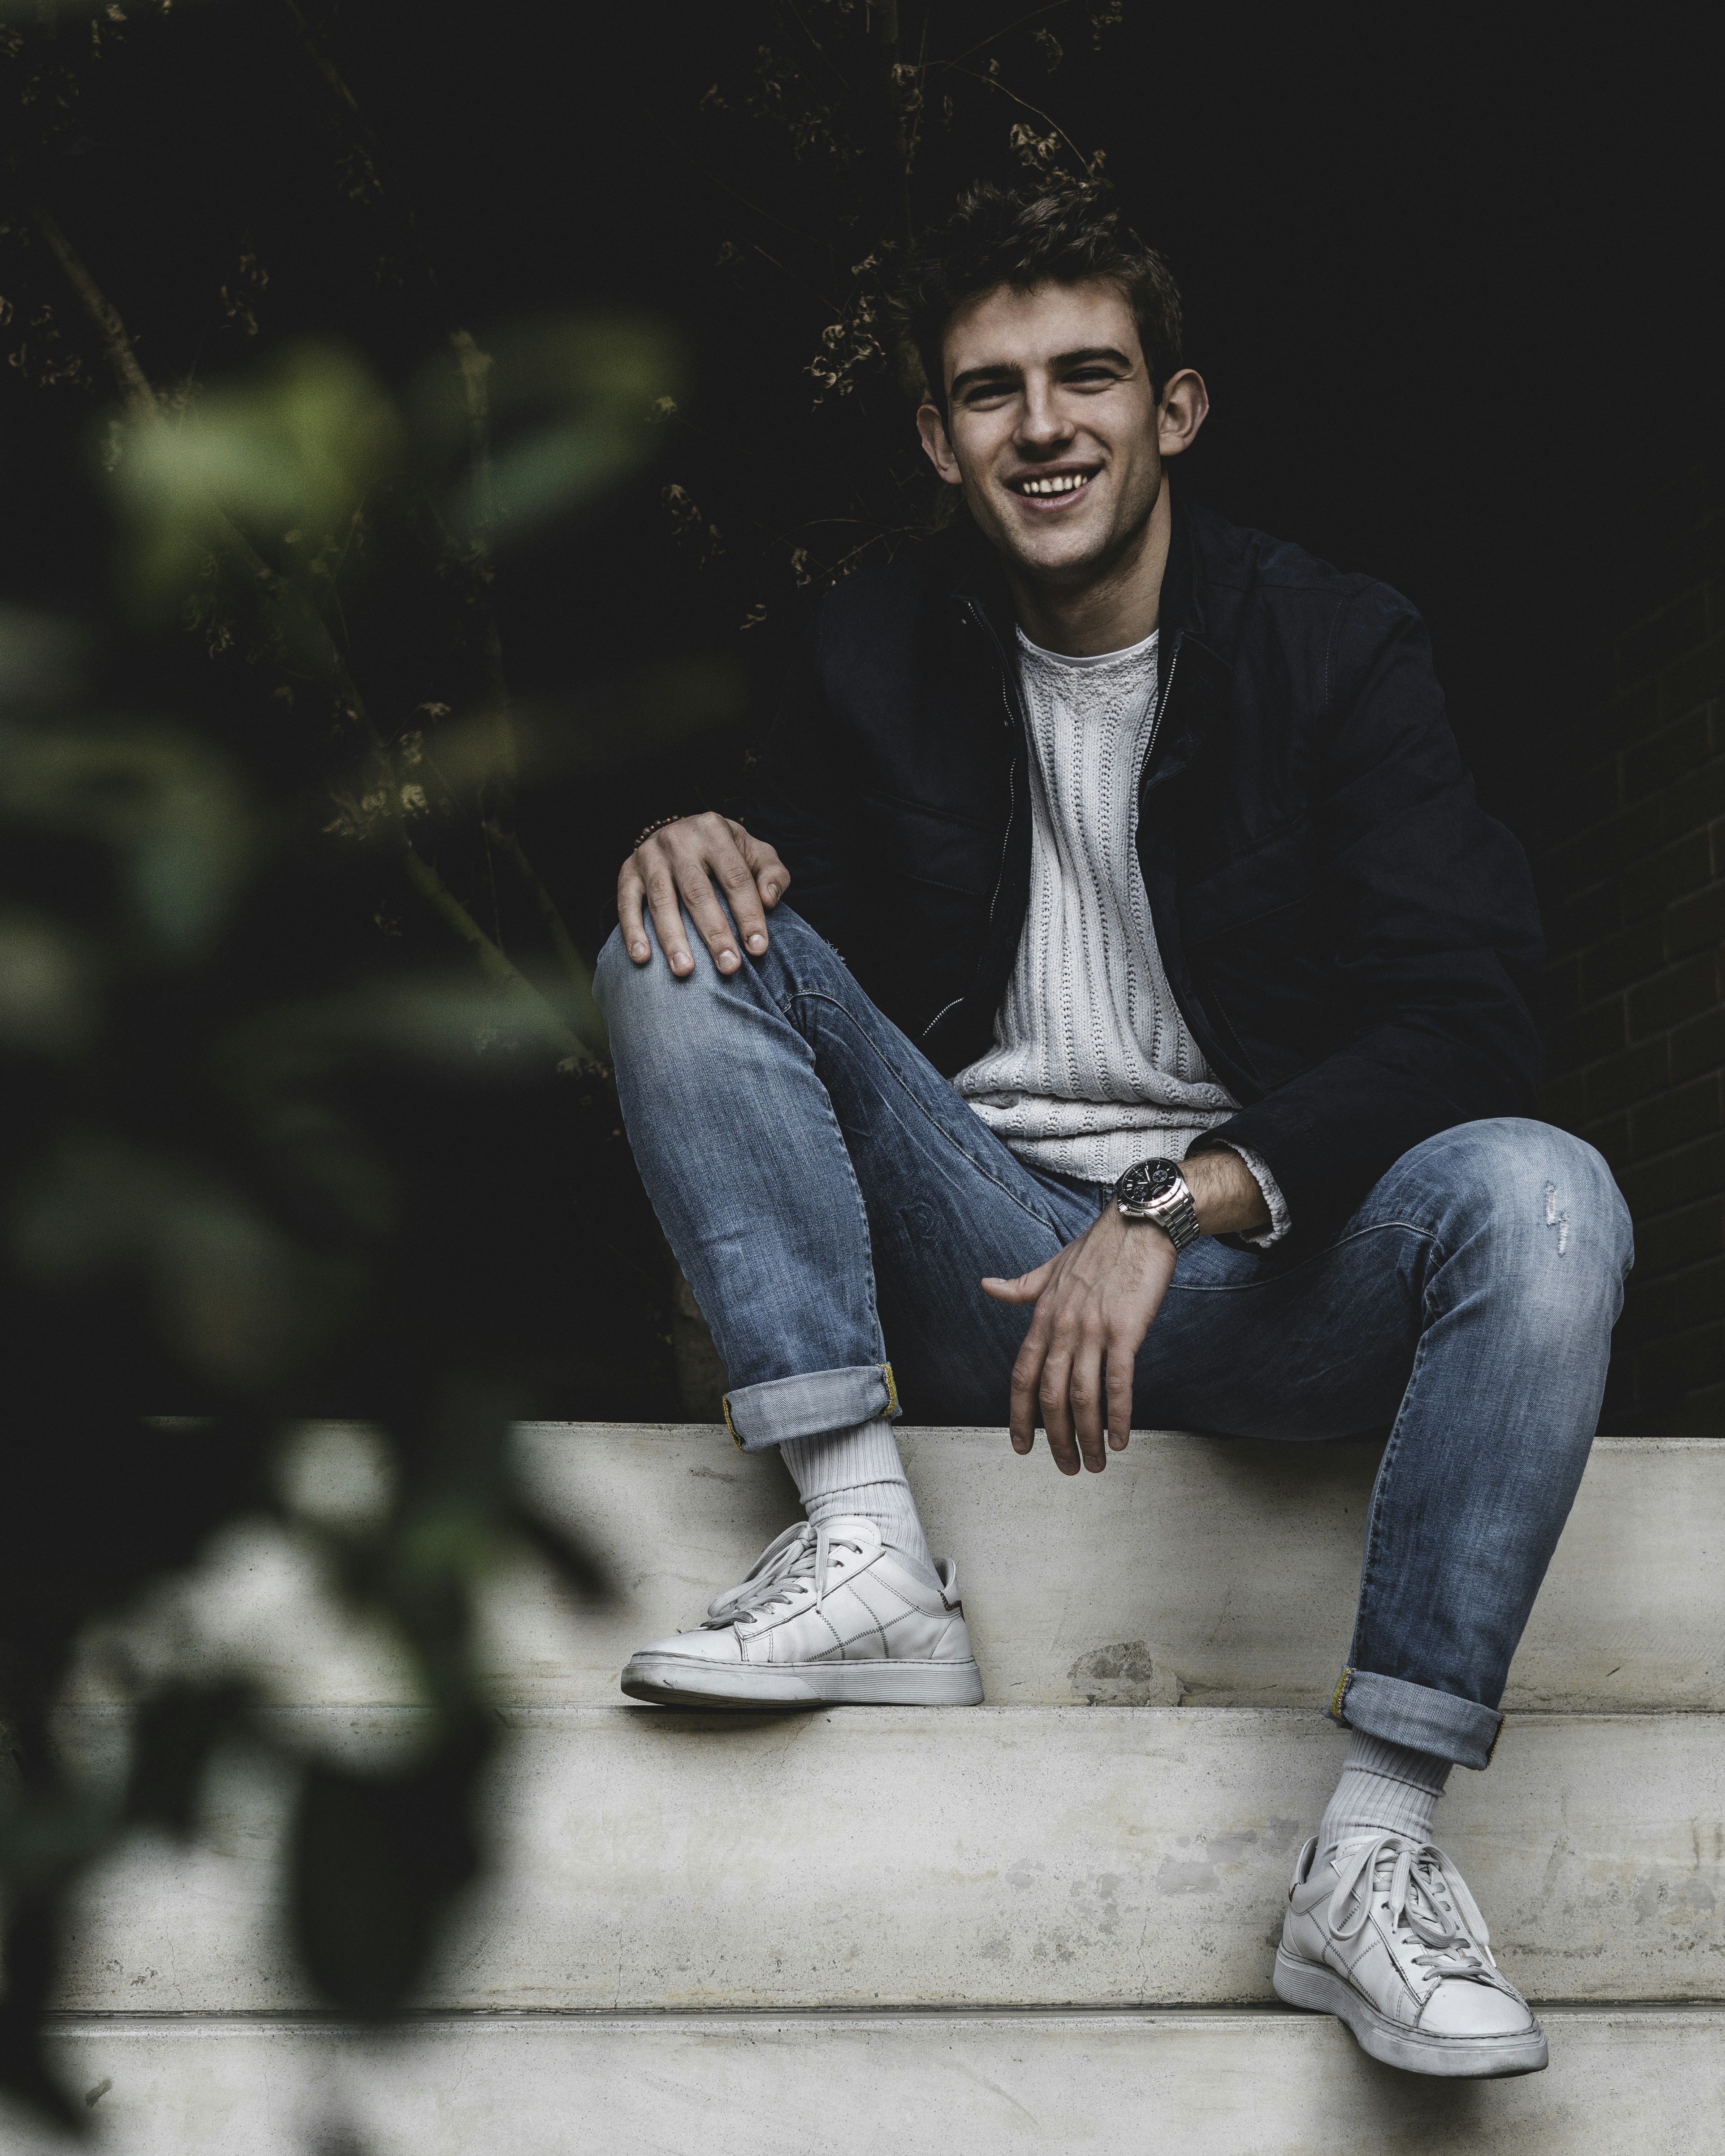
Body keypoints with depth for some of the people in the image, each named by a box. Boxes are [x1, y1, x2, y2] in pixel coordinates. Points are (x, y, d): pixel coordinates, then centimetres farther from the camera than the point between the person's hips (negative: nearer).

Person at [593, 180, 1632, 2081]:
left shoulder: (1335, 650, -3)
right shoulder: (877, 656, 5)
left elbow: (1465, 1015, -13)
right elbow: (789, 918, 15)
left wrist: (1175, 1212, -25)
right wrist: (711, 848, -11)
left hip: (1261, 1264, -2)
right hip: (972, 1262, 2)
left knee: (1542, 1199, -32)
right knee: (682, 944, -14)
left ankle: (1374, 1855, -31)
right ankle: (863, 1549, -24)